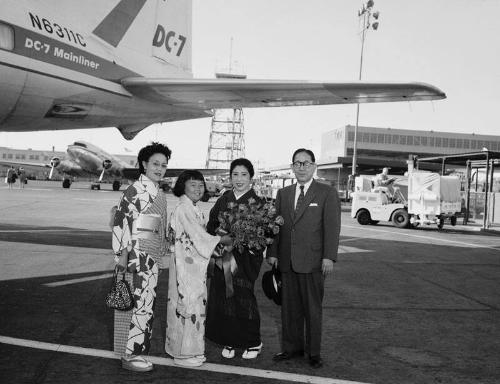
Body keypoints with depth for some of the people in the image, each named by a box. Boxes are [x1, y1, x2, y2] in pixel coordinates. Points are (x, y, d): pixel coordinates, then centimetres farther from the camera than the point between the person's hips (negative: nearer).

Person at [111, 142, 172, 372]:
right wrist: (122, 253, -17)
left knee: (147, 303, 14)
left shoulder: (160, 194, 15)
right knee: (144, 303, -8)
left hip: (154, 255, 9)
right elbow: (121, 221, -15)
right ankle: (132, 355, 1)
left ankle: (137, 348, 26)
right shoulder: (135, 190, -11)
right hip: (140, 252, -9)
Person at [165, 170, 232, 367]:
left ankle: (192, 350, 24)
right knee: (188, 304, -4)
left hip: (196, 265, 10)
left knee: (195, 304, 14)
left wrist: (217, 242, 4)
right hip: (185, 264, -10)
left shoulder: (194, 209, 15)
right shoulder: (183, 209, -14)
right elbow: (198, 236, -19)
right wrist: (221, 239, -9)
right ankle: (184, 353, 6)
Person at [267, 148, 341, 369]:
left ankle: (314, 352, 16)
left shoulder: (327, 193, 0)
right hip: (287, 261, 4)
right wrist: (273, 253, 5)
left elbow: (332, 227, -5)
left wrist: (329, 257, -12)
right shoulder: (283, 194, 14)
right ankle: (292, 348, 23)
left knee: (313, 309, 5)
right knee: (290, 307, 10)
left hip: (313, 262, -4)